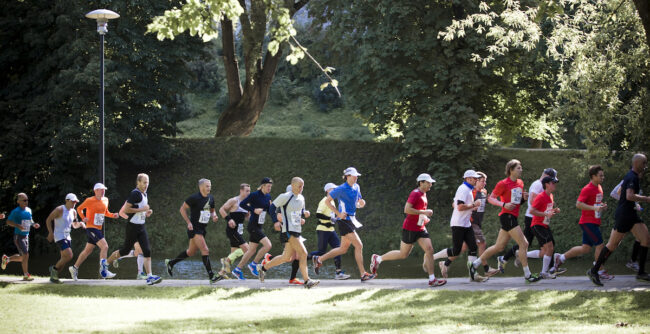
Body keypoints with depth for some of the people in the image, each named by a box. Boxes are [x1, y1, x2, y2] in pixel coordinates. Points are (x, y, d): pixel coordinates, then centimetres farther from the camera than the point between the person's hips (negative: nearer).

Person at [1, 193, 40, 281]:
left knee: (22, 257, 13)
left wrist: (34, 224, 1)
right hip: (18, 236, -8)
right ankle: (26, 275, -5)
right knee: (25, 255, -14)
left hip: (26, 236, 8)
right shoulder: (16, 211, -12)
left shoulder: (28, 210, 8)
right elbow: (8, 221, -10)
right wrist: (18, 226, -24)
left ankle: (7, 258, 38)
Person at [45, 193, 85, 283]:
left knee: (65, 259, 8)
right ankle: (54, 268, 0)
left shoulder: (73, 212, 11)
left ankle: (53, 276, 20)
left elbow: (74, 225, 22)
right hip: (59, 237, -8)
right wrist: (50, 232, -17)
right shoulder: (59, 210, -12)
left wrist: (80, 224, 0)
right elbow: (48, 220, -9)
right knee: (69, 255, -19)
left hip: (67, 237, 8)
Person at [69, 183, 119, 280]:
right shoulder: (90, 200, -9)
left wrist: (112, 215, 4)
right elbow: (79, 209, 1)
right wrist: (83, 218, -15)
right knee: (104, 246, -20)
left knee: (88, 250, 15)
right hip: (91, 228, -8)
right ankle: (103, 270, -20)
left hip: (99, 229, 8)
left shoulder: (105, 200, 10)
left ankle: (74, 268, 26)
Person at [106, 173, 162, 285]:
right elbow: (126, 210, -22)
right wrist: (142, 209, -21)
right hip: (132, 226, -8)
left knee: (147, 251, -5)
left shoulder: (145, 194, 13)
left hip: (141, 227, 8)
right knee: (125, 250, 5)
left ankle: (149, 276, -11)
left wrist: (147, 213, 9)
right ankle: (106, 263, 28)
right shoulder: (135, 194, -16)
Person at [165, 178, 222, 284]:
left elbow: (212, 211, 23)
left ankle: (170, 263, 34)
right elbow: (182, 209, -7)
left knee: (191, 252, 16)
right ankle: (212, 277, -17)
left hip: (203, 229, 8)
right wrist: (188, 222, -14)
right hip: (194, 229, -8)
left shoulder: (211, 198, 9)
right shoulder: (194, 198, -13)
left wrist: (214, 216, 0)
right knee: (205, 250, -16)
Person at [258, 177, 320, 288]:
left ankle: (263, 267, 30)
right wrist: (276, 222, -16)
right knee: (303, 253, -16)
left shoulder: (301, 198, 14)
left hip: (297, 230, 9)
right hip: (288, 230, -9)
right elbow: (271, 208, -6)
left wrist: (304, 214, 4)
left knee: (287, 257, 15)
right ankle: (307, 281, -13)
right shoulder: (285, 197, -10)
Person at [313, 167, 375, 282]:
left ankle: (319, 259, 27)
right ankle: (363, 274, -11)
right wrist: (338, 213, -14)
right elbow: (327, 201, -6)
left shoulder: (356, 187, 11)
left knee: (343, 249, 14)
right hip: (344, 220, -9)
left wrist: (361, 203, -2)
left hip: (352, 220, 9)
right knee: (359, 245, -13)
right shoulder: (341, 189, -12)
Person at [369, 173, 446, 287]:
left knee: (429, 250, -4)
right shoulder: (415, 194, -16)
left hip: (420, 228, 8)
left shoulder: (423, 194, 13)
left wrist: (425, 218, 13)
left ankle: (432, 279, -5)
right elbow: (407, 209, -25)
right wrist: (424, 212, -23)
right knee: (403, 254, 2)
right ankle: (378, 258, 20)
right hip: (410, 229, -8)